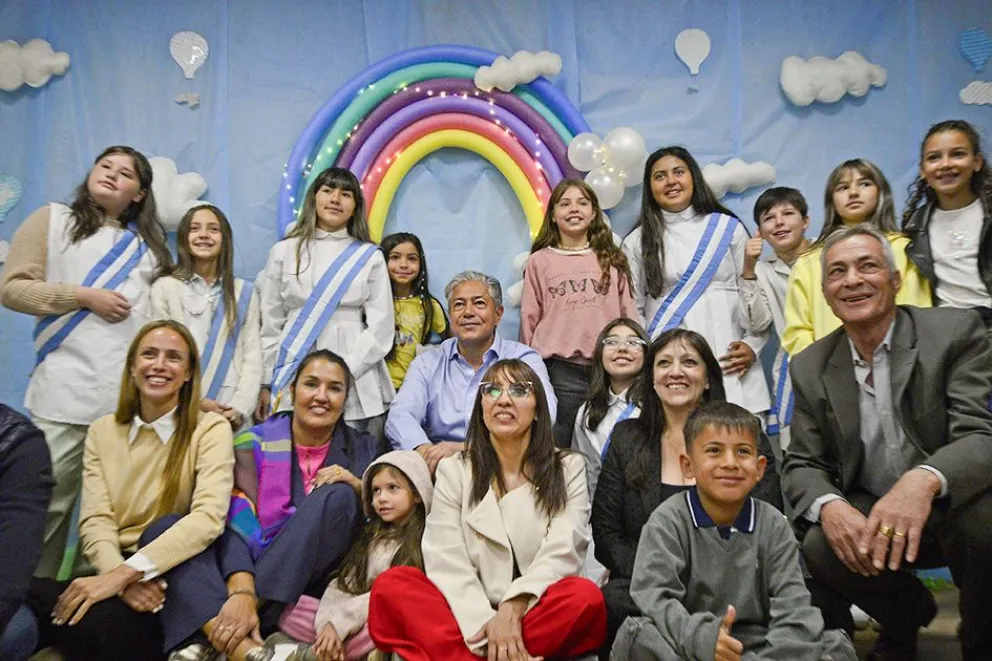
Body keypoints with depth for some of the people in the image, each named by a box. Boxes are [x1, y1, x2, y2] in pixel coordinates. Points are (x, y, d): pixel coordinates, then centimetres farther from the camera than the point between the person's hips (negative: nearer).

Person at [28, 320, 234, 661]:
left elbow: (210, 516, -17)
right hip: (114, 572, 3)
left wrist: (127, 572, -25)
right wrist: (118, 575, -21)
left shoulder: (211, 428, -2)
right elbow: (94, 520, -1)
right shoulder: (102, 431, 11)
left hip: (174, 576, -3)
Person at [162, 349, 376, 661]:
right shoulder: (254, 443, -1)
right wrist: (242, 592, -33)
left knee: (338, 496, -26)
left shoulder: (361, 449, 5)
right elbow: (235, 523, -15)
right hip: (244, 573, 0)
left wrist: (357, 486, -14)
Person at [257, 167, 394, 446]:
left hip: (357, 387, 0)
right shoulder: (284, 251, 10)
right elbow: (271, 323, 10)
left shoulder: (369, 256, 7)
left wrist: (345, 372, -9)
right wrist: (266, 383, 6)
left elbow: (381, 327, 1)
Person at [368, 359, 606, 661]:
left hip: (540, 613, 0)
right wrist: (485, 623, -21)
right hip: (468, 617, 1)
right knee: (391, 585, -23)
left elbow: (561, 553, -6)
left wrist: (513, 608, -24)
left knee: (586, 597, -32)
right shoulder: (454, 470, 8)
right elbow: (445, 560, -4)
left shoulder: (569, 468, 8)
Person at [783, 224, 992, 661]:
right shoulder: (811, 367, -1)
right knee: (820, 546, -27)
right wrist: (828, 506, -25)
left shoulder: (956, 332, -11)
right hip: (865, 517, 3)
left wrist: (924, 480, -45)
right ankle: (907, 611, 10)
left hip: (952, 508, -2)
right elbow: (803, 465, -1)